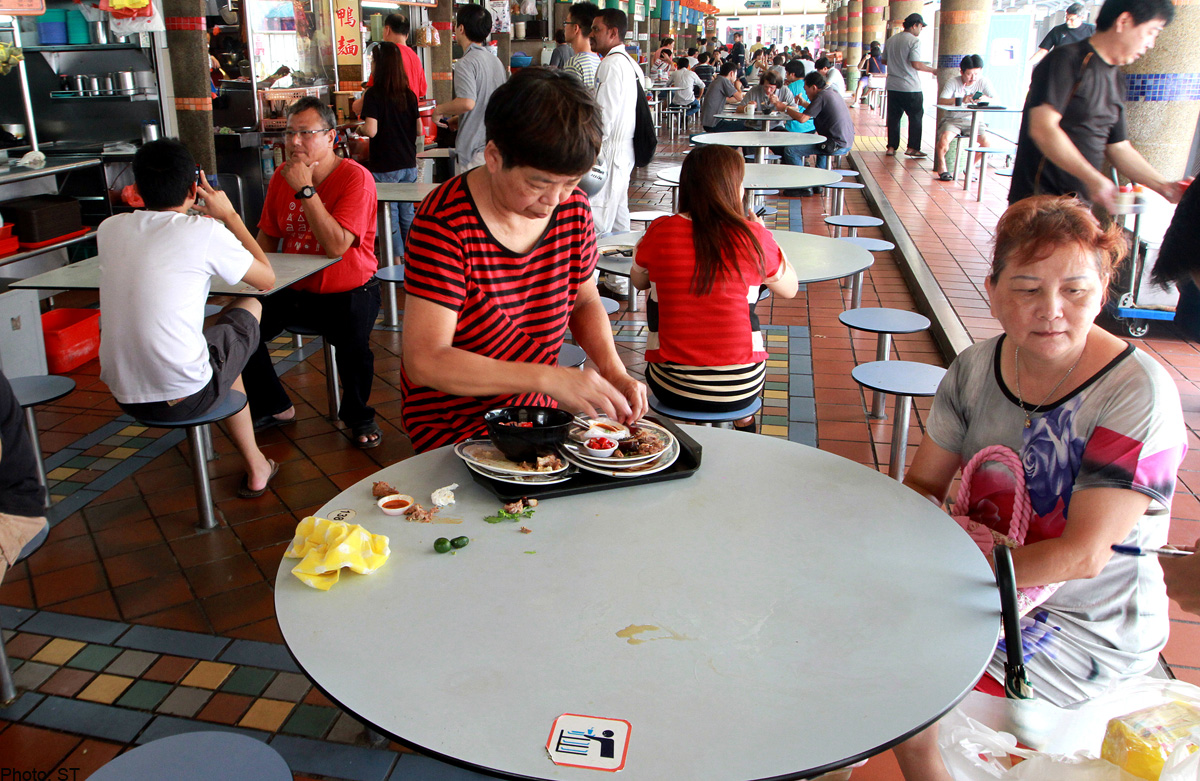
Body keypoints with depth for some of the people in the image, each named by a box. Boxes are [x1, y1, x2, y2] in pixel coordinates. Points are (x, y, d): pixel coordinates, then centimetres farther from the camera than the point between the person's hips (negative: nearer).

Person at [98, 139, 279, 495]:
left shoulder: (109, 229, 4)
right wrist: (229, 215, 10)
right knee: (250, 306, 21)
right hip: (184, 398, -6)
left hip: (123, 396, 6)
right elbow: (267, 279, 3)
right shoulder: (206, 232, -12)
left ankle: (255, 468, 43)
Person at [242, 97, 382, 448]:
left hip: (347, 291, -6)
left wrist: (305, 189, -25)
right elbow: (268, 236, 15)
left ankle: (358, 415, 1)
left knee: (353, 344, -32)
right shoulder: (281, 176, 4)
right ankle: (274, 407, 12)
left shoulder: (355, 177, -15)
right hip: (294, 288, 6)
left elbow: (336, 245, -25)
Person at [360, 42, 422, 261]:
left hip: (384, 167, -5)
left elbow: (371, 130, -19)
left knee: (389, 215, 2)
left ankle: (397, 259, 4)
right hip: (408, 164, 5)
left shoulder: (374, 94, -11)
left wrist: (361, 128, 2)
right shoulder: (409, 94, 4)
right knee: (408, 214, 12)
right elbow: (419, 131, 7)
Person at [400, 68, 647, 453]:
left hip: (540, 415, 6)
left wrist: (613, 371, -7)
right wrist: (549, 379, -32)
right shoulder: (446, 224, -21)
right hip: (455, 430, -6)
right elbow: (424, 361, -27)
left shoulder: (572, 208, -3)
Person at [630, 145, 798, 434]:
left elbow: (638, 281, 13)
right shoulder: (754, 237, -9)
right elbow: (789, 289, 9)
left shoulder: (659, 232, -7)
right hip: (741, 388, 0)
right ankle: (744, 422, 47)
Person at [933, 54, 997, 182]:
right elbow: (941, 101, -21)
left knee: (986, 142, -20)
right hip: (952, 119, -2)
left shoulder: (983, 81, 0)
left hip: (973, 120, 2)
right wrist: (961, 100, -33)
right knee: (944, 138, -31)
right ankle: (941, 166, -3)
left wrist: (985, 99, -28)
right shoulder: (953, 82, -6)